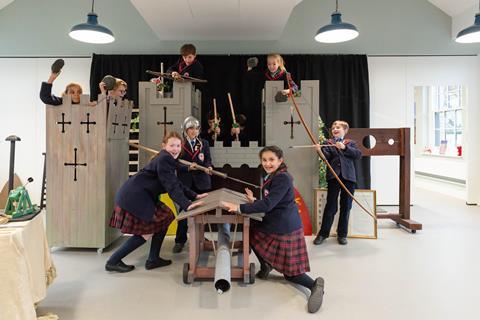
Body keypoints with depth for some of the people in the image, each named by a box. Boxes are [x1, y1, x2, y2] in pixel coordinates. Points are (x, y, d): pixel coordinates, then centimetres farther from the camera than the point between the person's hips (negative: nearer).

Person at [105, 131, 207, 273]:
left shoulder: (167, 159, 13)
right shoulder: (164, 159, -18)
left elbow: (176, 183, 16)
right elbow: (171, 186, -25)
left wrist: (195, 196, 9)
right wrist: (187, 205, -32)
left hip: (139, 197, 10)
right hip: (133, 197, -10)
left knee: (165, 218, 12)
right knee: (147, 232, -1)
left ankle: (153, 259, 20)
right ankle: (113, 261, 9)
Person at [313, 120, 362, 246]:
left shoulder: (350, 143, 13)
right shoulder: (328, 143, 11)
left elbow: (358, 154, -4)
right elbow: (327, 156, -6)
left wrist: (344, 147, -15)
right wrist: (320, 150, -26)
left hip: (348, 177, 1)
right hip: (333, 176, -1)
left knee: (346, 206, 6)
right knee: (330, 206, 0)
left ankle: (342, 234, 18)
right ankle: (323, 233, 10)